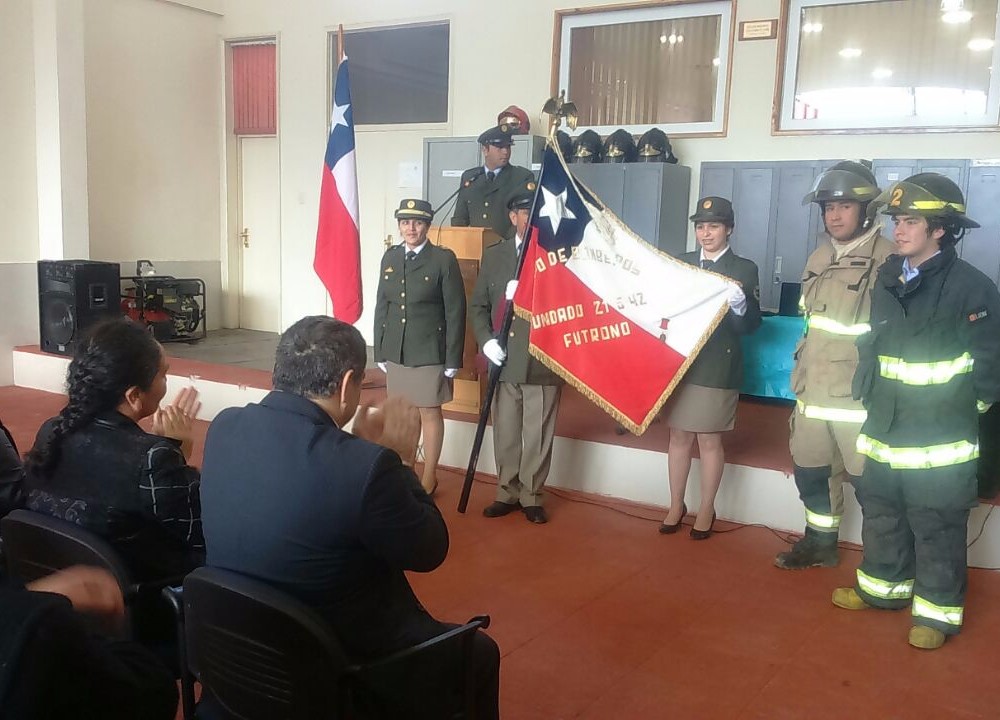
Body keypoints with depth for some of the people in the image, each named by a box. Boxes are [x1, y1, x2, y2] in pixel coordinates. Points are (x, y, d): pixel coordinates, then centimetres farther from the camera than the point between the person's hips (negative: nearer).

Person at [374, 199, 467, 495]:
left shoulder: (443, 259, -8)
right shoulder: (390, 257, 8)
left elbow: (455, 312, -8)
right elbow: (382, 306, 10)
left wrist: (453, 359, -10)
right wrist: (380, 350, 7)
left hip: (429, 352, -4)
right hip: (395, 351, 5)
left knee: (430, 414, 6)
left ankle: (429, 478, 18)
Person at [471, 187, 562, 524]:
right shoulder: (494, 254, 9)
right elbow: (477, 305, 11)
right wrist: (486, 340, -6)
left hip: (544, 362, -2)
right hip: (504, 361, 3)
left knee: (538, 436, 5)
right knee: (505, 433, 11)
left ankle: (531, 496, 20)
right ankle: (507, 493, 25)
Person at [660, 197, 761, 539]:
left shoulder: (744, 269, -2)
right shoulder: (681, 263, 8)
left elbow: (751, 325, -8)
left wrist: (740, 305, -28)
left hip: (718, 367, -3)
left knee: (710, 438, 6)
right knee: (679, 436, 11)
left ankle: (706, 510, 21)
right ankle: (676, 505, 24)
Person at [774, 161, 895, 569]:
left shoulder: (888, 260, -13)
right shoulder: (819, 258, 10)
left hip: (860, 394, -7)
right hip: (813, 389, 7)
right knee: (809, 471, 18)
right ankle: (820, 542, 37)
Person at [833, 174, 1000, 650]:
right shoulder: (888, 279, 6)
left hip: (939, 440, -7)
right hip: (884, 431, 7)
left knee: (937, 529, 5)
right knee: (881, 514, 19)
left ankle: (937, 611, 21)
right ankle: (883, 586, 38)